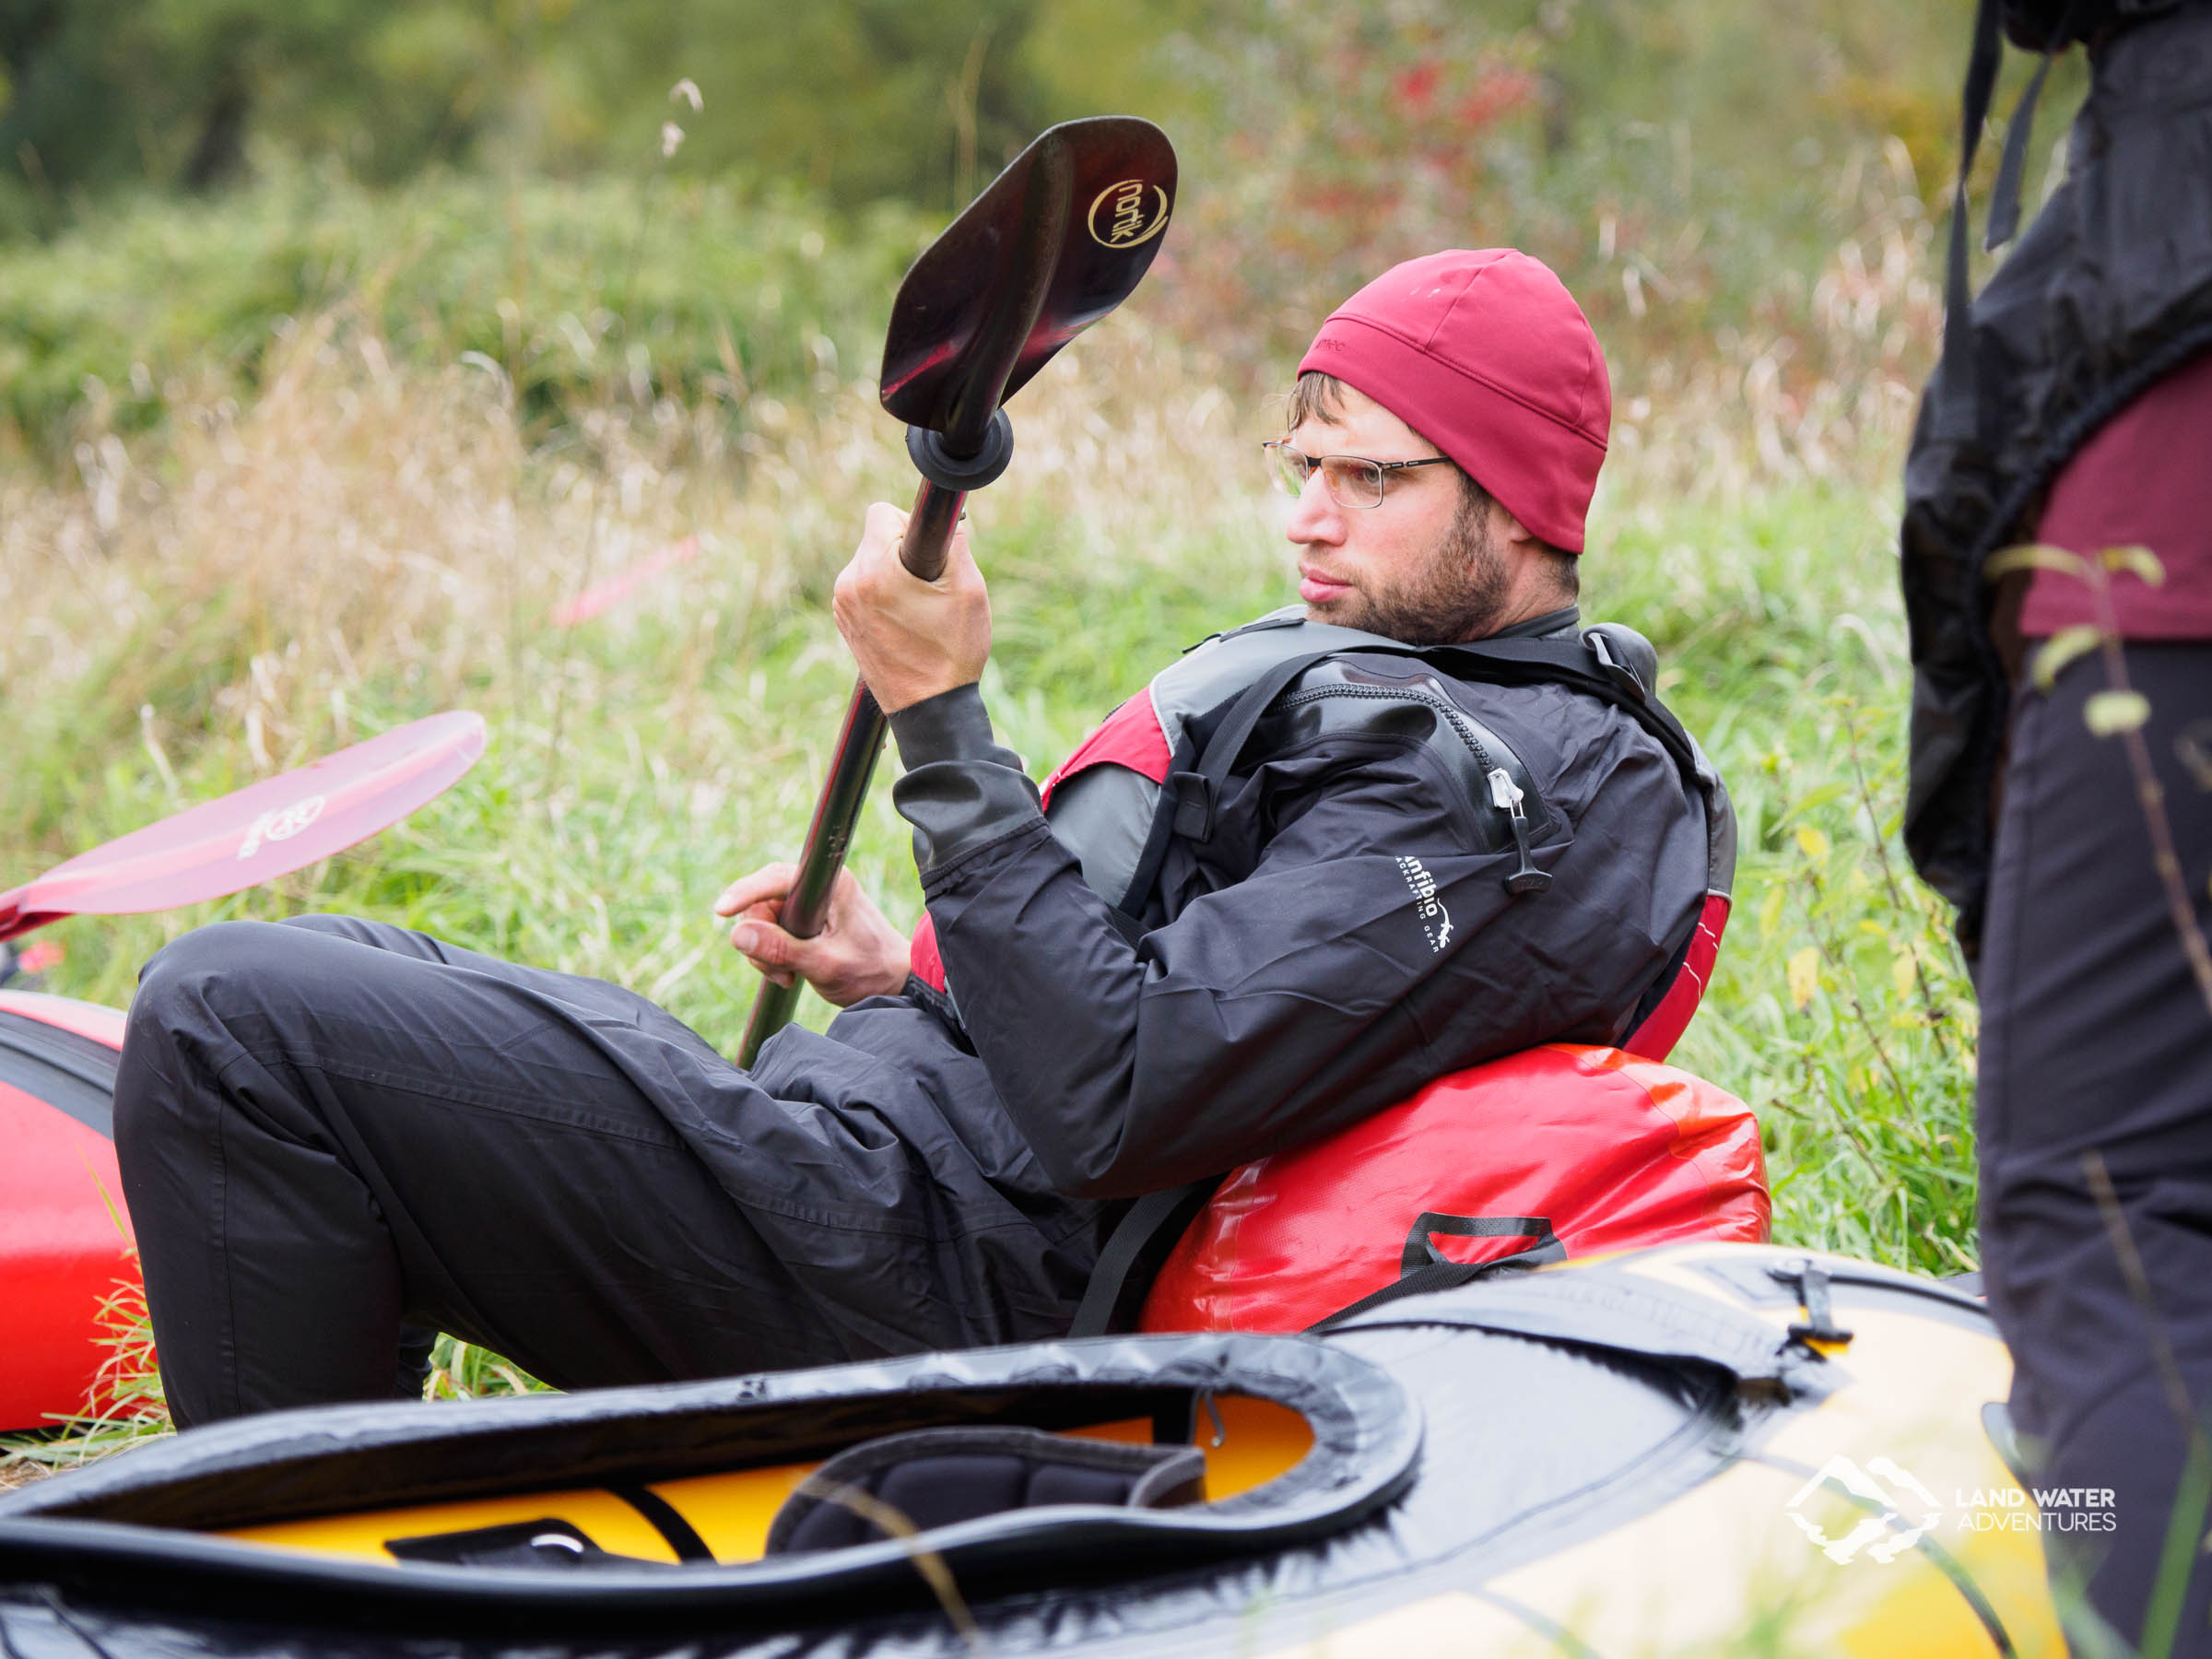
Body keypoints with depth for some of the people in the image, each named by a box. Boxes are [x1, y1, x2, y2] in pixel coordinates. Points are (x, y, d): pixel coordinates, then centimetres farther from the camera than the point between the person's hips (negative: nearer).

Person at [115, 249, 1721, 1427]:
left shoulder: (1483, 788, -15)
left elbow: (1107, 1104, -24)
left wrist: (939, 718, -21)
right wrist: (898, 976, 11)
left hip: (922, 1252, -11)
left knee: (229, 1019, -17)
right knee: (334, 968, 23)